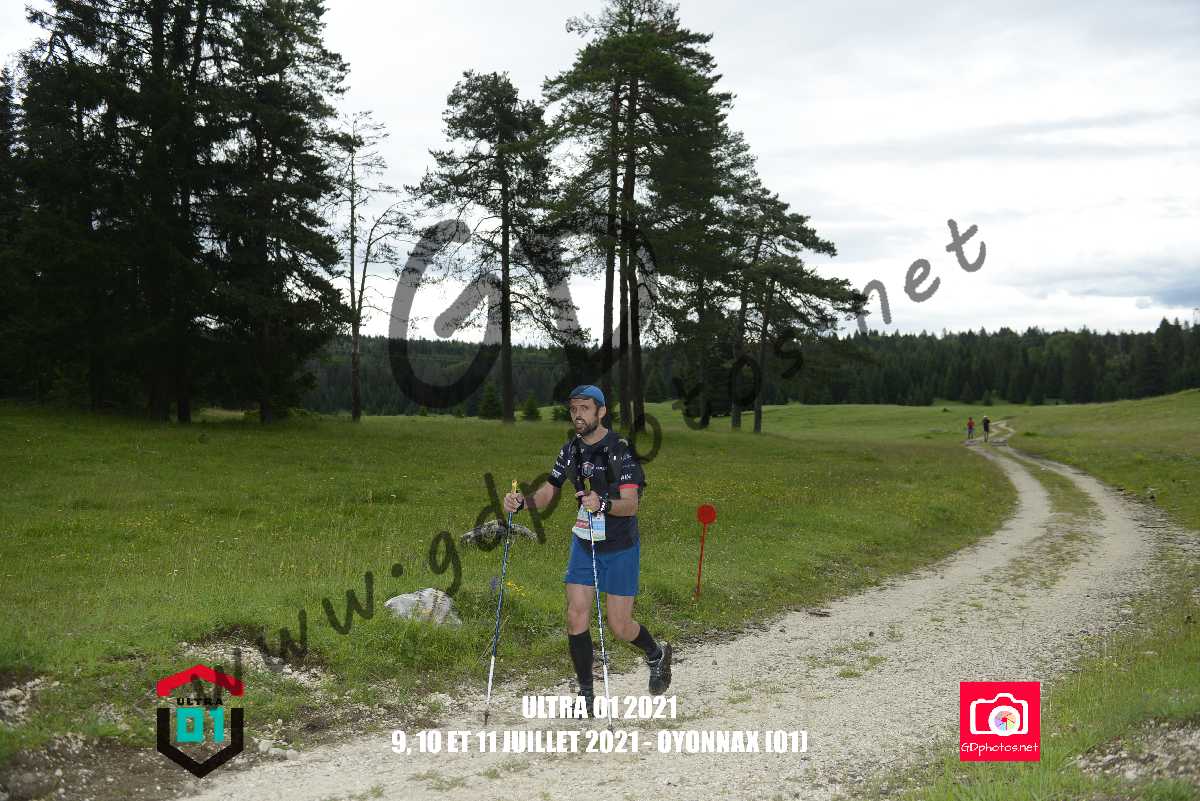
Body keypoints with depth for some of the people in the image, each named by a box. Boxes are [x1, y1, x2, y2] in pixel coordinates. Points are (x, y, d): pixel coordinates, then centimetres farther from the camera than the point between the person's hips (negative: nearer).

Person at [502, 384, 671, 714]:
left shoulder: (621, 450, -18)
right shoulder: (570, 450, 1)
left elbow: (631, 504, -23)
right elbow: (548, 492, 4)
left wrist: (603, 504, -43)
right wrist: (521, 502, -16)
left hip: (620, 547, -5)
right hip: (583, 543, 5)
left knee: (619, 626, -1)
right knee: (576, 618, -2)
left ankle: (657, 654, 31)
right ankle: (586, 695, 12)